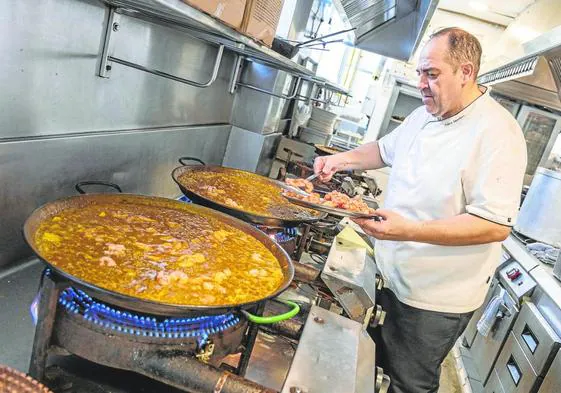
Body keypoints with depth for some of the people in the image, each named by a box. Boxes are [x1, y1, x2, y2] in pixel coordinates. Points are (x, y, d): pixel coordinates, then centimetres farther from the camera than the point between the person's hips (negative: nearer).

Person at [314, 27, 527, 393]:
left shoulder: (497, 133, -22)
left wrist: (410, 230, -36)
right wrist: (345, 159, 2)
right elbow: (386, 149, 21)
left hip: (437, 297, -7)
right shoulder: (423, 116, 3)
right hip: (396, 277, 7)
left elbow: (496, 225, -27)